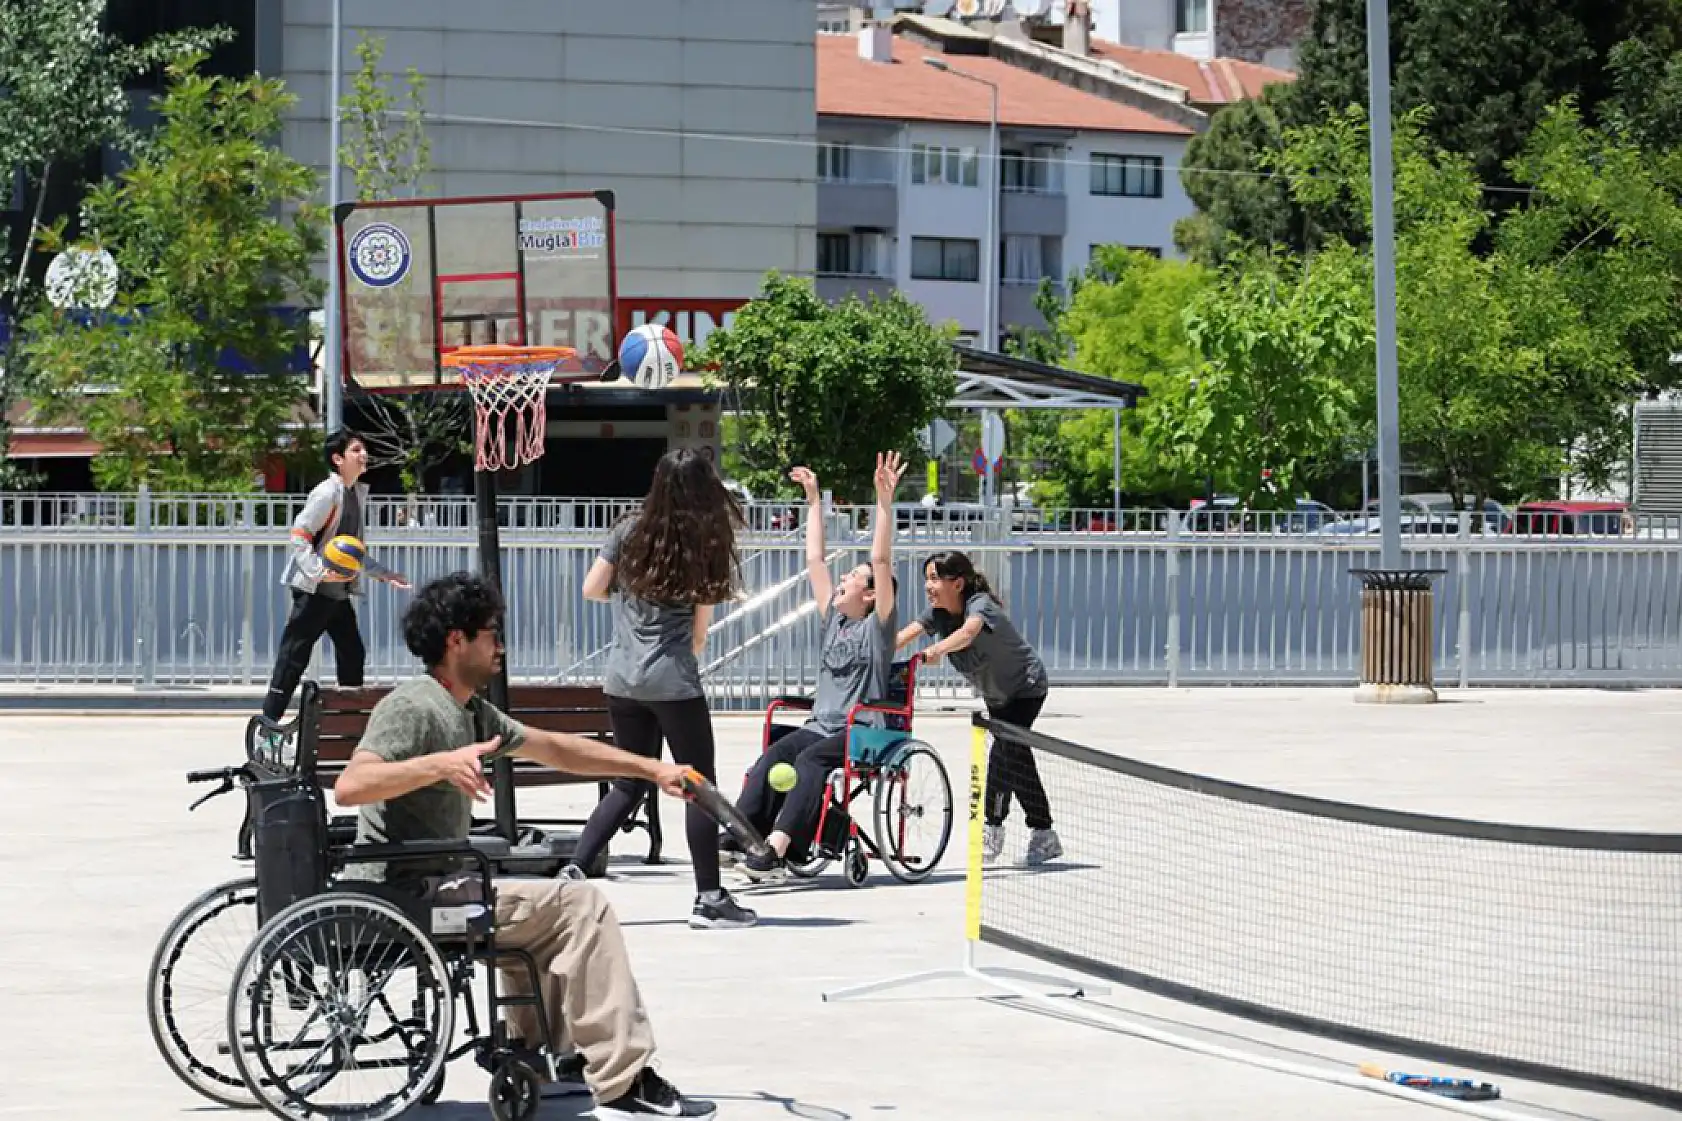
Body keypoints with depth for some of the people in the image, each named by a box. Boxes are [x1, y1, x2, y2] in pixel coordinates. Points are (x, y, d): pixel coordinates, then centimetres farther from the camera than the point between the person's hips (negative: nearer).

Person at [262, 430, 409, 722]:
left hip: (340, 591, 9)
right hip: (314, 589, -9)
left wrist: (385, 574, 21)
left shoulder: (358, 493, 13)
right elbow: (299, 535, -19)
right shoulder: (327, 493, -15)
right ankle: (268, 723, -5)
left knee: (353, 654, 11)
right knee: (294, 657, -7)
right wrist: (321, 572, -29)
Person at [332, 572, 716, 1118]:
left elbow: (553, 748, 21)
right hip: (408, 891, -11)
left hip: (436, 883, 11)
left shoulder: (472, 712, 15)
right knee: (580, 904, -13)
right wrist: (441, 763, -38)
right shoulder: (413, 707, -15)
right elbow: (348, 786, -29)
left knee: (544, 907, 31)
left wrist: (652, 769, 18)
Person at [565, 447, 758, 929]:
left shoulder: (628, 532, 2)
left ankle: (573, 872, 10)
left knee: (631, 784, 17)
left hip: (621, 679, 4)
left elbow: (592, 589, 7)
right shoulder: (707, 547, -3)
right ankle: (708, 899, 5)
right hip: (673, 682, -4)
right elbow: (699, 632, -1)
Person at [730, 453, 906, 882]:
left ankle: (778, 847, -48)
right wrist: (814, 501, 26)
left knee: (810, 759, -34)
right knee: (771, 757, -23)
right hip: (820, 725, 6)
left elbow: (882, 561, -10)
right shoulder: (833, 619, 18)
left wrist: (884, 500, -17)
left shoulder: (876, 625, 0)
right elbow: (814, 560, 23)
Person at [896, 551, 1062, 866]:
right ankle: (1045, 838, 25)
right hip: (995, 694, 9)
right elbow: (905, 635, -24)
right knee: (1015, 758, 15)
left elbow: (968, 632, -54)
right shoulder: (939, 611, -11)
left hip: (1026, 688, -9)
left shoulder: (980, 604, -32)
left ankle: (992, 832, -15)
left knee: (1004, 752, -22)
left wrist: (937, 650, -72)